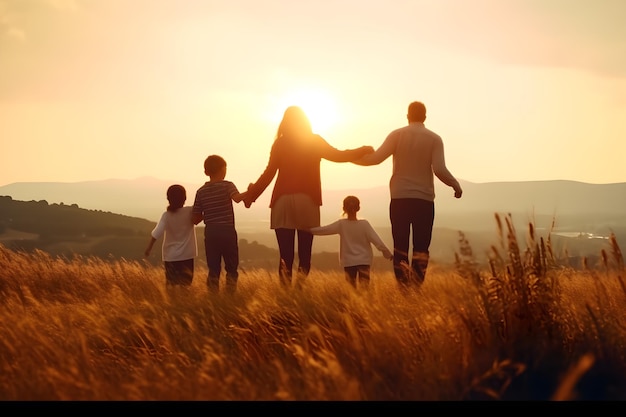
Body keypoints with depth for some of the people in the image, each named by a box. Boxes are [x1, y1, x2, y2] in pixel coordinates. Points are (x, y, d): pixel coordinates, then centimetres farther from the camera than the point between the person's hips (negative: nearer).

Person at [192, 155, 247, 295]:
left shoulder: (201, 192, 8)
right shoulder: (227, 186, -2)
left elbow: (196, 219, 8)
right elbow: (237, 198, -25)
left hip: (210, 233, 3)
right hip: (227, 232, -3)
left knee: (213, 270, 6)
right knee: (232, 268, 7)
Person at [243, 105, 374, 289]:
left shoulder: (280, 143, 7)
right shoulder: (314, 141, 7)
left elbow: (268, 174, 3)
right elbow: (338, 155, 4)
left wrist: (252, 195, 12)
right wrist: (363, 151, 17)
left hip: (282, 202, 1)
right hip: (306, 201, 0)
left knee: (286, 255, -2)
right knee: (304, 254, 2)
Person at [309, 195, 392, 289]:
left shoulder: (341, 224, -8)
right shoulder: (364, 224, -9)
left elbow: (323, 229, -1)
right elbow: (377, 241, -9)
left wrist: (310, 230, 15)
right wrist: (388, 254, 0)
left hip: (348, 261, 1)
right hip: (364, 260, -1)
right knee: (364, 286, -3)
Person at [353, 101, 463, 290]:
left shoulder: (397, 135, 1)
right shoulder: (434, 139, 0)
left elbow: (376, 158, -8)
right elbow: (440, 170, -9)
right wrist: (456, 186, 7)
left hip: (400, 198, 0)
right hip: (424, 199, 0)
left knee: (400, 247, 3)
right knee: (421, 249, 4)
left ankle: (403, 290, -3)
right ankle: (416, 289, -4)